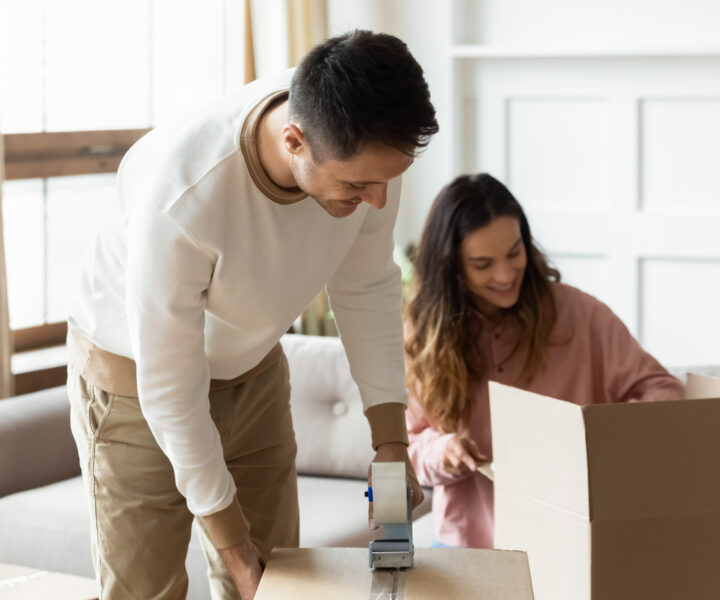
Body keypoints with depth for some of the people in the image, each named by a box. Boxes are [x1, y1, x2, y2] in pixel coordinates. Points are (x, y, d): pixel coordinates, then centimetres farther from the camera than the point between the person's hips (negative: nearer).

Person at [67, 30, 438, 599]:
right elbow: (170, 390, -28)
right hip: (135, 374, -5)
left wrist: (391, 439, -7)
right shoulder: (179, 196, -40)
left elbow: (367, 286, -5)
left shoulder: (367, 146, -24)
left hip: (252, 364, 5)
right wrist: (233, 544, -18)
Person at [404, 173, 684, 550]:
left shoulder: (578, 314, -2)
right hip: (467, 540, 1)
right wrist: (440, 452, -12)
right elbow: (407, 442, 11)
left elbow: (657, 386, -2)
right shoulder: (423, 335, 4)